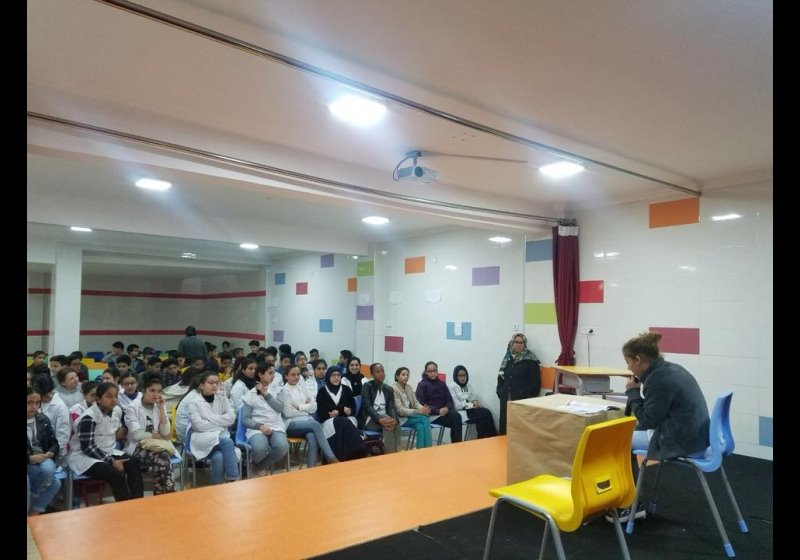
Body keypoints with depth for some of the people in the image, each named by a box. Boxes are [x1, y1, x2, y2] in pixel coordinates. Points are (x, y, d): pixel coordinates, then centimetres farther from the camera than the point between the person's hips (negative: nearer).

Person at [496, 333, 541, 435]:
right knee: (505, 429, 2)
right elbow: (501, 378, 17)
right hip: (506, 402, 5)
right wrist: (501, 395, 1)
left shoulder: (531, 361, -3)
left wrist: (520, 398, -12)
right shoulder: (507, 359, 13)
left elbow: (535, 384, -7)